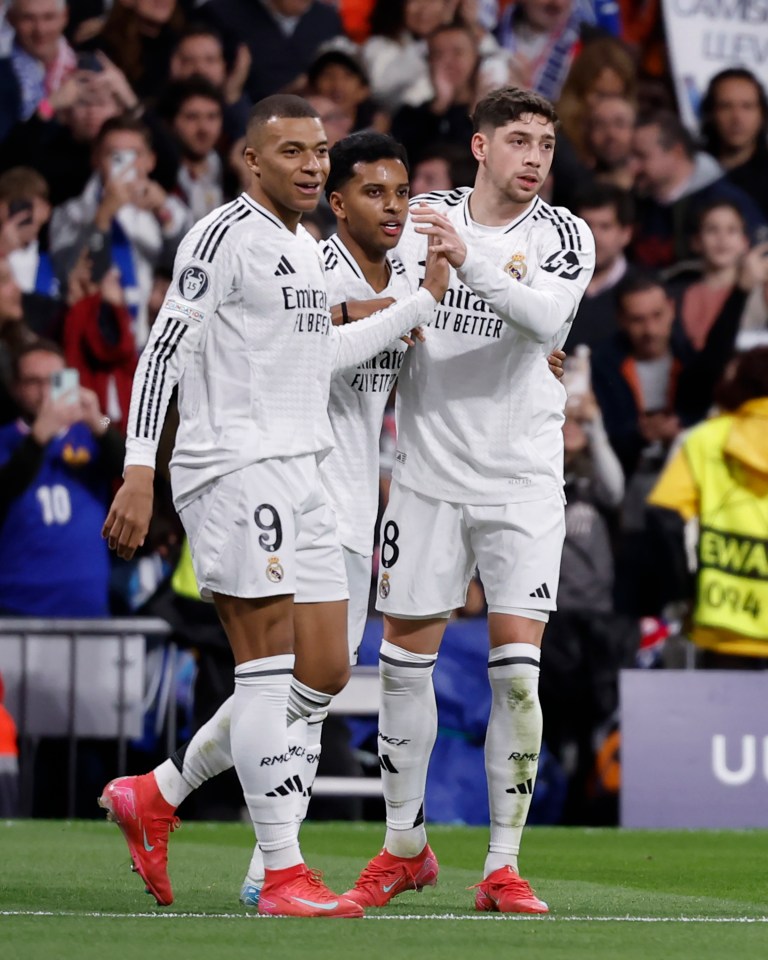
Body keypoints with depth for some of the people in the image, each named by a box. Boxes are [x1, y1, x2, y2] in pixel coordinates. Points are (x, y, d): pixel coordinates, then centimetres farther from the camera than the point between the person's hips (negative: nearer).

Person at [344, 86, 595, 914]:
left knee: (516, 670, -8)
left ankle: (502, 868, -1)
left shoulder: (565, 238, -4)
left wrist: (468, 260, -34)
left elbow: (546, 319, -24)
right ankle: (404, 847, 21)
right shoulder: (425, 217, 4)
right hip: (427, 473, 2)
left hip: (522, 481, -2)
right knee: (404, 663, 5)